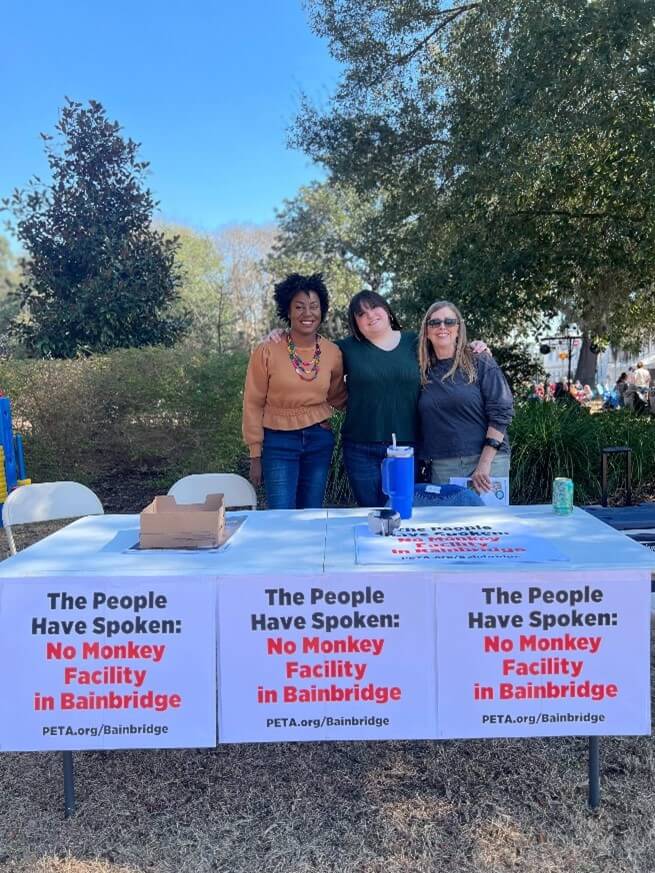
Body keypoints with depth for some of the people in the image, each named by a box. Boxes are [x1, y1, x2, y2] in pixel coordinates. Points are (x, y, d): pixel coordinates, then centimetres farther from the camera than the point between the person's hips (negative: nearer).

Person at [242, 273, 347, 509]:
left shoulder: (333, 353, 0)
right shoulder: (267, 352, -10)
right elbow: (253, 404, -4)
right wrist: (255, 455, -3)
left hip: (319, 442, 3)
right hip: (279, 442, -3)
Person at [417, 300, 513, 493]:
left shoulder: (481, 364, -1)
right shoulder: (424, 372, 8)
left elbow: (501, 412, -7)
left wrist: (485, 462, -13)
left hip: (487, 461, -2)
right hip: (441, 467, 3)